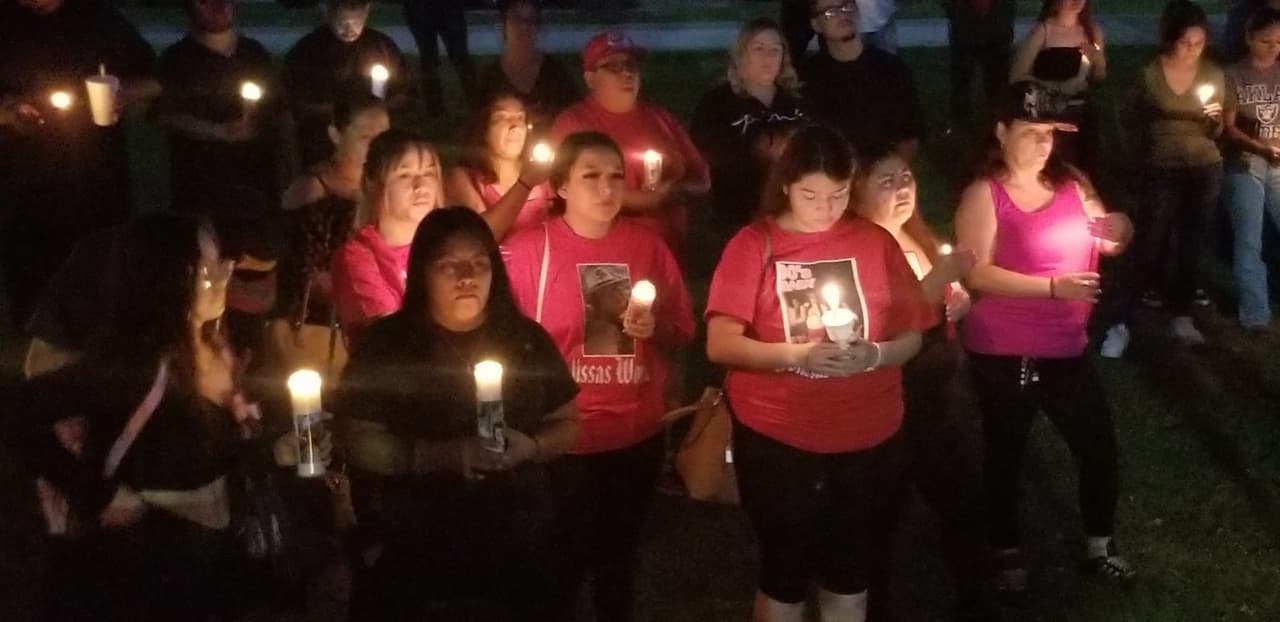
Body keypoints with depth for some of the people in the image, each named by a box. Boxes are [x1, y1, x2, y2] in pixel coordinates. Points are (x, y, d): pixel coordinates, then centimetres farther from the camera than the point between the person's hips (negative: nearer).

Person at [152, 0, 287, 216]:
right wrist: (221, 132, -18)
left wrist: (281, 166, 11)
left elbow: (275, 111, 16)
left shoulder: (255, 53, 12)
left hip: (256, 179, 3)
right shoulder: (178, 58, -1)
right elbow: (164, 115, -8)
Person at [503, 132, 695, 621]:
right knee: (561, 562, 9)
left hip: (638, 435, 4)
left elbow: (684, 329, 7)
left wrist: (654, 327, -13)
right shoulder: (527, 249, -10)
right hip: (561, 438, -3)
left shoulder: (648, 245, 0)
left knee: (620, 557, 20)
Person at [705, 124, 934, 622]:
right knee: (784, 575, 11)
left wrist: (875, 354, -18)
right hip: (777, 440, -2)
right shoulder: (754, 245, -7)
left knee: (849, 575, 16)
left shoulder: (876, 242, 0)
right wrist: (796, 354, -26)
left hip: (867, 440, 3)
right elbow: (719, 345, -12)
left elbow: (911, 337, 4)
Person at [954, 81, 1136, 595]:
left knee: (1099, 444, 7)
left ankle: (1100, 545, 28)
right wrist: (1052, 286, -28)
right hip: (1002, 353, -4)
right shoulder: (984, 194, -11)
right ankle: (1008, 553, 27)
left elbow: (1105, 243, 12)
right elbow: (976, 273, -21)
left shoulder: (1071, 183, 4)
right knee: (1005, 452, 10)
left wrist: (1118, 232, -12)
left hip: (1066, 348, 5)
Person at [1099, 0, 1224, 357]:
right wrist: (1135, 169, 3)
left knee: (1193, 245, 6)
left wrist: (1216, 119, -14)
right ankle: (1118, 324, -5)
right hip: (1162, 170, -3)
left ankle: (1181, 317, 19)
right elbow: (1138, 121, 5)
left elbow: (1215, 135, 7)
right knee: (1148, 247, -8)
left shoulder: (1214, 75, 2)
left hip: (1206, 169, 3)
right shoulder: (1150, 74, -6)